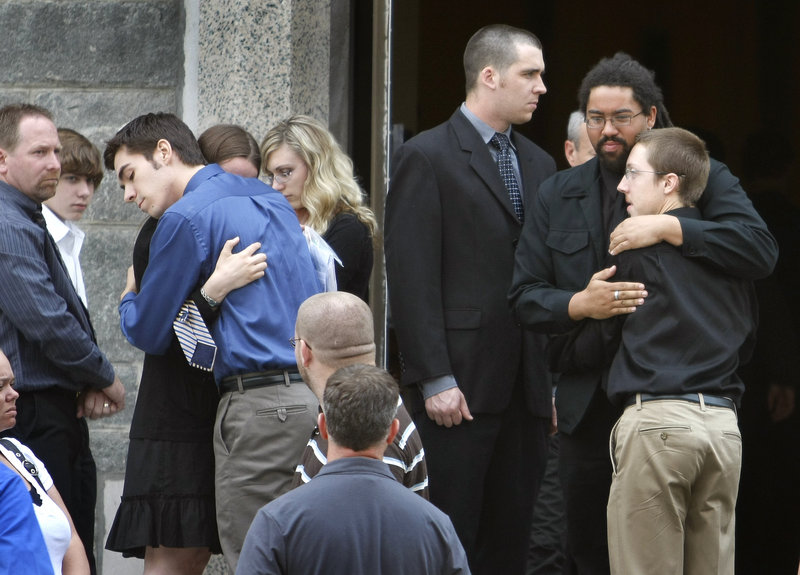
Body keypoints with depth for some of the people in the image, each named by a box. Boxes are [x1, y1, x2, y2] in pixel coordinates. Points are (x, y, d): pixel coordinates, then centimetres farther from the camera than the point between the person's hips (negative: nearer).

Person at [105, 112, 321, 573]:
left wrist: (128, 301, 23)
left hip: (260, 402, -8)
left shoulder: (188, 217, -6)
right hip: (313, 393, 8)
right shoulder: (270, 198, 19)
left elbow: (147, 333, 0)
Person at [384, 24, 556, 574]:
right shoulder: (427, 157, -4)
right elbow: (412, 278, -9)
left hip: (527, 386, 6)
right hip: (459, 386, -6)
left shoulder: (539, 163, 17)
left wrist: (556, 378, 10)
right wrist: (434, 380, -15)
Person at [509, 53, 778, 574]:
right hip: (588, 408, 3)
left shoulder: (701, 179, 1)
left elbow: (761, 251, -15)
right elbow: (525, 296, 9)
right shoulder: (558, 195, 12)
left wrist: (669, 227, -24)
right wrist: (580, 304, -13)